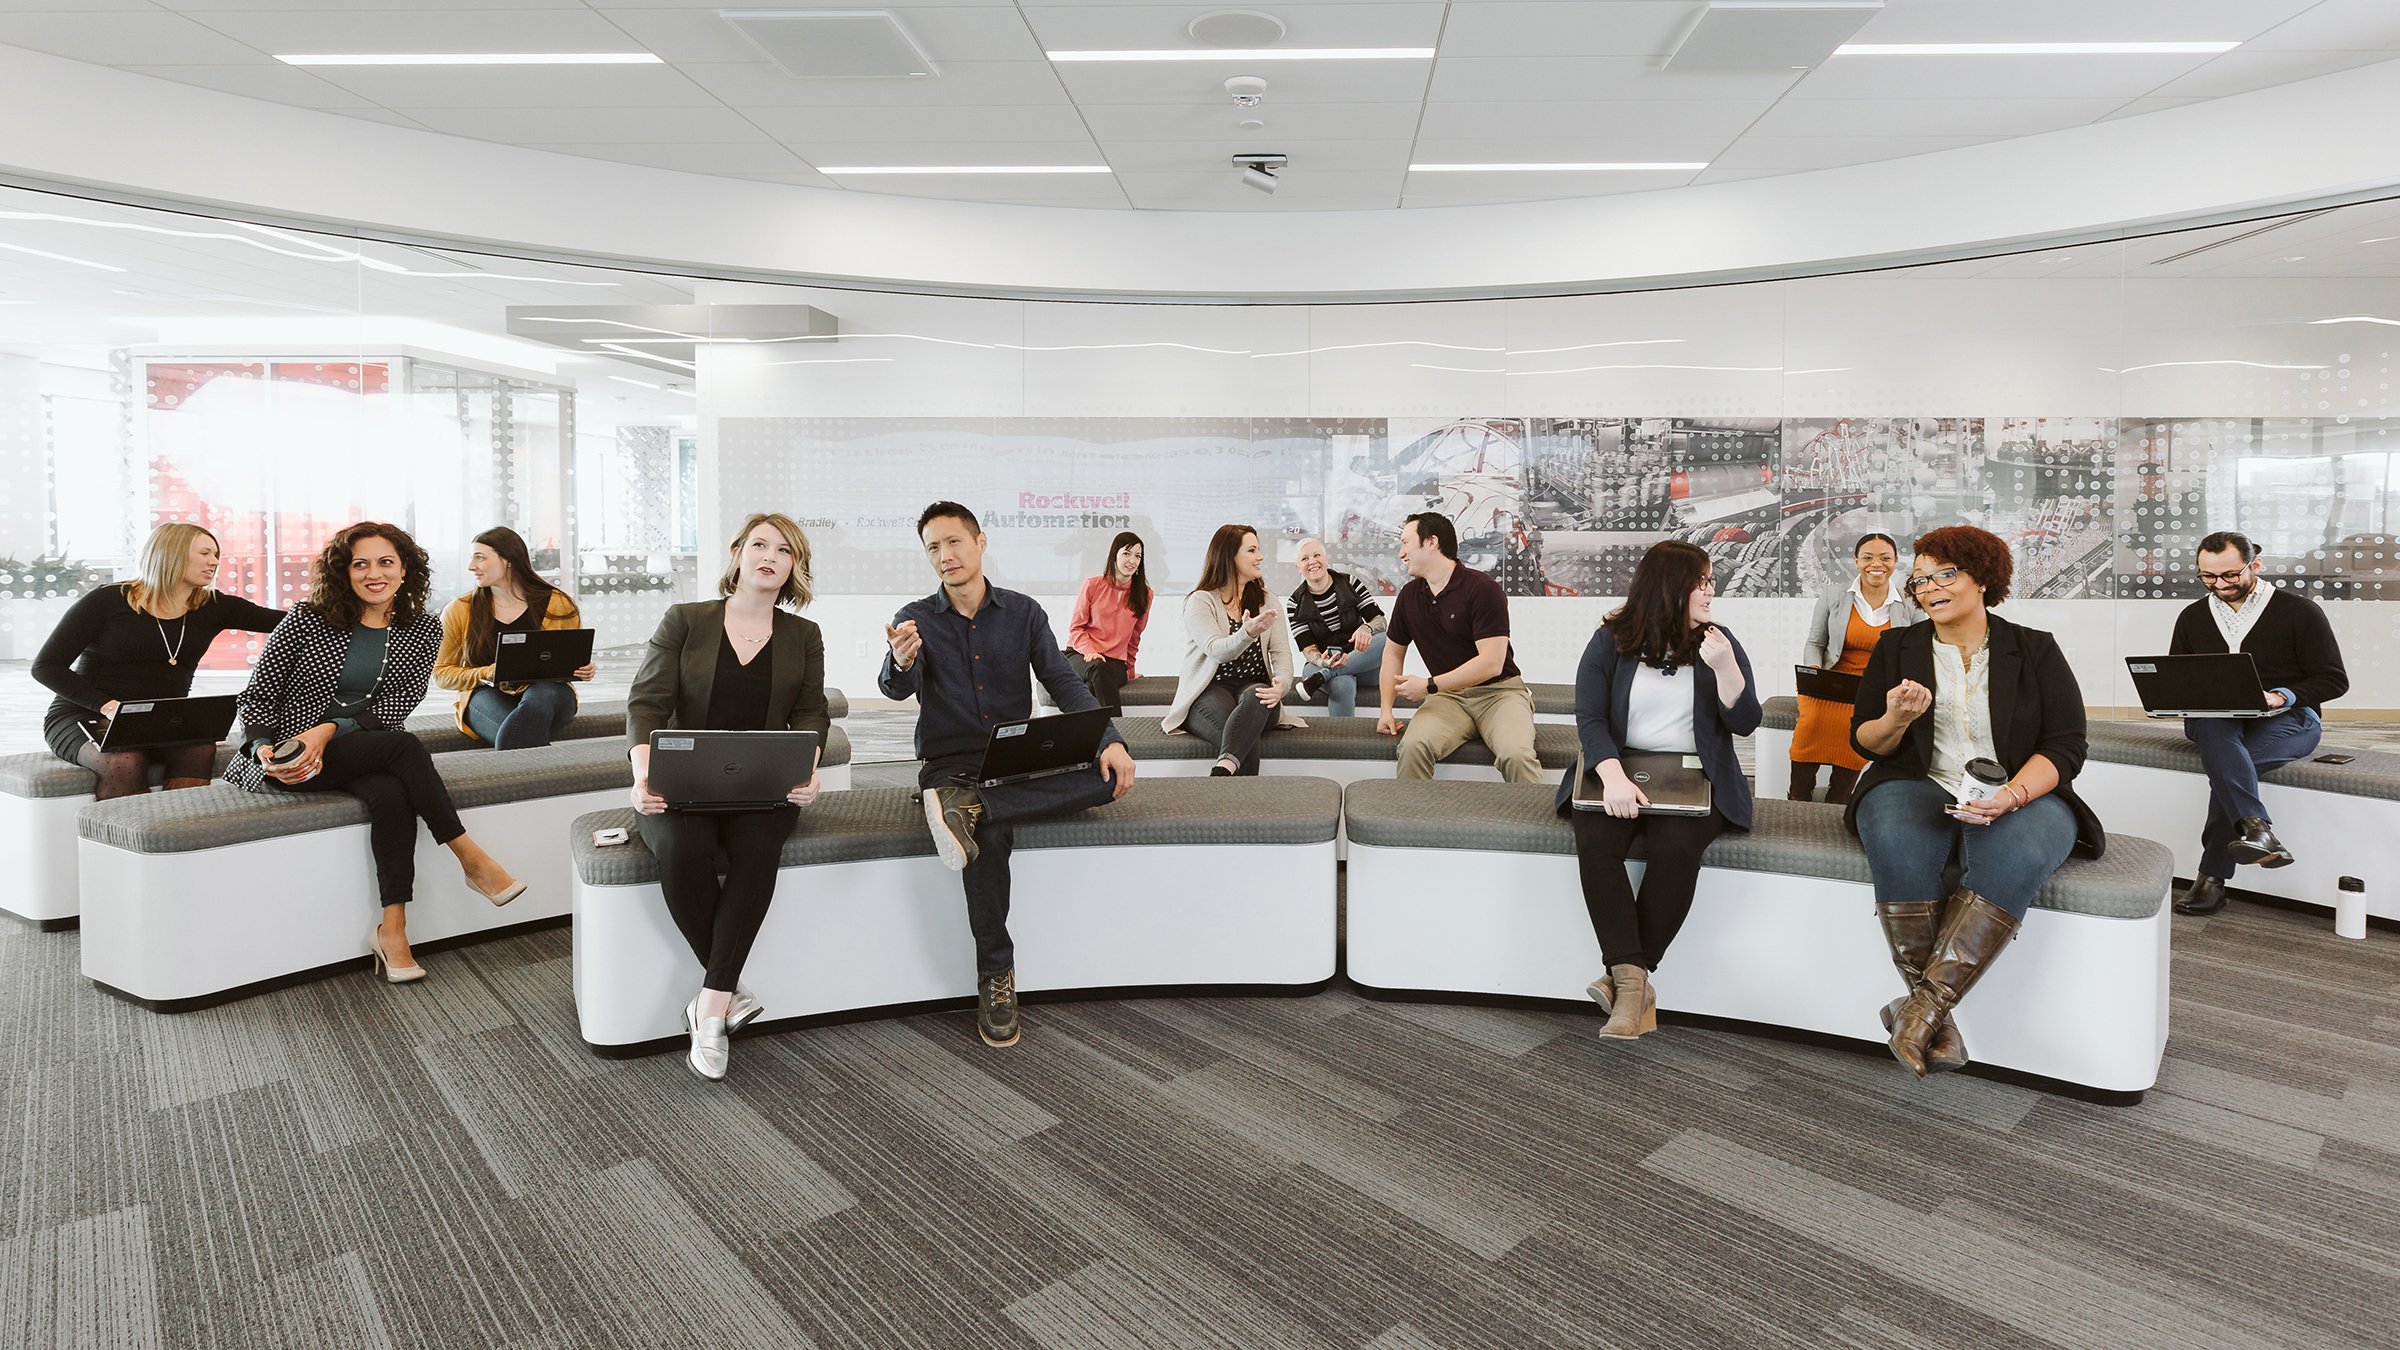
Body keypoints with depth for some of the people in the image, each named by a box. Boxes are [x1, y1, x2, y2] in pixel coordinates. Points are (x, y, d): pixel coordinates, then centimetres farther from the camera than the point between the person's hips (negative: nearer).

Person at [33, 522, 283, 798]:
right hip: (87, 718, -3)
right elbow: (46, 667, -4)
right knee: (125, 762, -35)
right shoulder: (109, 602, -5)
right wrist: (107, 706, -18)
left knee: (200, 749, -31)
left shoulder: (212, 607, 4)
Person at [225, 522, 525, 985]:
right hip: (285, 764, -3)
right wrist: (264, 748, -16)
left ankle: (393, 929, -30)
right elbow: (258, 695, 2)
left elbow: (399, 704, -4)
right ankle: (471, 859, -24)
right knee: (404, 746, -30)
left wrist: (330, 729, -18)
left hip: (367, 753, 3)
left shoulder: (423, 631, 5)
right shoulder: (307, 619, -1)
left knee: (392, 795, -33)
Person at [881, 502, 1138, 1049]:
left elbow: (1063, 683, 1)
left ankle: (970, 807, -34)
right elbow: (896, 689, -15)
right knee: (991, 836, -35)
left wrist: (1111, 739, -17)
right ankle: (995, 972, -18)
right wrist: (900, 663, -42)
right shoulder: (916, 619, 2)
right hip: (951, 762, -2)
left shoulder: (1023, 612, 7)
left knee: (1110, 773, -25)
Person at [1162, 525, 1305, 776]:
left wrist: (1281, 684, -20)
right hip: (1209, 693, -3)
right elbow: (1217, 650, -17)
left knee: (1255, 696, -36)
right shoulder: (1200, 602, -1)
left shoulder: (1267, 601, 15)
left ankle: (1223, 770, -52)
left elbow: (1282, 652, 3)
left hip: (1254, 690, 3)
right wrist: (1247, 633, -39)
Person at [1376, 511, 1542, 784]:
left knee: (1516, 755, -33)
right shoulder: (1409, 595, 7)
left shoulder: (1483, 589, -12)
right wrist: (1386, 709, 8)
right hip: (1448, 695, 4)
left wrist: (1428, 686, -16)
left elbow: (1491, 664, -18)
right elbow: (1394, 651, 20)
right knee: (1413, 746, -27)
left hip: (1498, 691, -4)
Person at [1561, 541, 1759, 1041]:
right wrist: (1613, 777, -25)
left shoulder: (1719, 642, 8)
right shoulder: (1610, 641, 3)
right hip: (1619, 770, 0)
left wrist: (1725, 666, -16)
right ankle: (1633, 981, -28)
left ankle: (1626, 977, -20)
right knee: (1595, 841, -31)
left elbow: (1744, 723, 2)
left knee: (1677, 847, -31)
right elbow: (1590, 719, -6)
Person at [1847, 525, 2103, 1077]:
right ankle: (1937, 1020, -30)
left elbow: (2066, 744, -1)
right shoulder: (1897, 647, 13)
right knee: (1897, 845, -35)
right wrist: (1896, 721, -15)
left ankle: (1925, 1004, -35)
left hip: (2023, 794, 0)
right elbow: (1864, 740, 10)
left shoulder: (2035, 650, 9)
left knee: (2015, 855, -37)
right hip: (1918, 785, 1)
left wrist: (2011, 795, -20)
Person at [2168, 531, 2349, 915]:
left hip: (2288, 721, -2)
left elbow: (2334, 680, 2)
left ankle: (2212, 877, -39)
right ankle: (2256, 828, -52)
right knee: (2213, 724, -39)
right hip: (2213, 721, 3)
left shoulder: (2299, 611, 5)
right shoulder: (2192, 617, 16)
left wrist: (2282, 696, -18)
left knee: (2226, 763, -37)